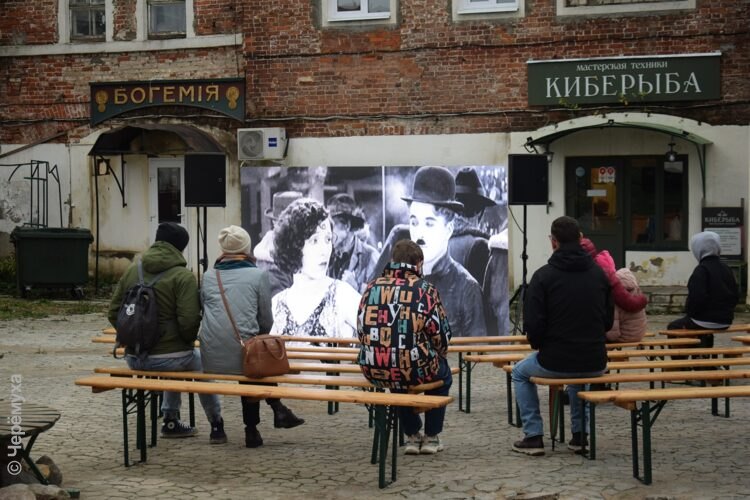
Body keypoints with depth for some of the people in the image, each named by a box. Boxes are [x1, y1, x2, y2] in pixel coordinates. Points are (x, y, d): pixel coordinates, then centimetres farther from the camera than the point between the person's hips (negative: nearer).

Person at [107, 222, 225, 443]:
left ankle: (171, 421, 39)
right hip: (169, 356, -6)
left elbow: (114, 312, 10)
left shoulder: (133, 269, 8)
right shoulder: (183, 276, -11)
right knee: (203, 363, 27)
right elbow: (189, 321, -18)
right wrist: (189, 341, 3)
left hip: (134, 358, 6)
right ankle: (216, 426, 27)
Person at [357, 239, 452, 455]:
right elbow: (441, 332, -2)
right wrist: (438, 355, 21)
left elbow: (361, 328, 14)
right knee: (442, 373, 31)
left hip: (373, 371, 4)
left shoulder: (372, 286, 8)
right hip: (414, 369, -3)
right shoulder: (424, 289, -3)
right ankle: (431, 437, 31)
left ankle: (412, 436, 38)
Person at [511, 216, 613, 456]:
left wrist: (538, 344, 9)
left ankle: (533, 436, 19)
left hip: (555, 362, -4)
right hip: (596, 363, 4)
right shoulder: (598, 273, 3)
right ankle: (580, 433, 30)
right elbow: (608, 321, 11)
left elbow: (533, 324, -12)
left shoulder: (544, 275, -11)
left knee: (520, 374, 27)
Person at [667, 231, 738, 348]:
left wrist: (689, 312, -6)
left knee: (673, 327, 13)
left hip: (706, 321, -8)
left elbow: (696, 298, -23)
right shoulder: (726, 269, 8)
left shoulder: (701, 270, -16)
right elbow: (735, 296, 13)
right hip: (725, 321, 8)